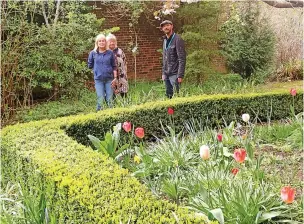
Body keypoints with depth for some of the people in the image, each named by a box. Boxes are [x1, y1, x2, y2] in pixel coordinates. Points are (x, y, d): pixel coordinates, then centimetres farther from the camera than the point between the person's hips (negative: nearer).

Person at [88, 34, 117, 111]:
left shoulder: (110, 53, 3)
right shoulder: (93, 53, 2)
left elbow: (114, 66, 6)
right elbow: (90, 65, 12)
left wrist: (115, 78, 0)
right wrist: (97, 68, 3)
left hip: (109, 79, 1)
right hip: (98, 79, 0)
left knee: (110, 99, 3)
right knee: (100, 99, -2)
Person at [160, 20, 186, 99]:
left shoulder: (177, 39, -9)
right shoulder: (165, 40, 15)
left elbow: (182, 59, -14)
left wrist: (180, 75, -19)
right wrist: (163, 73, 14)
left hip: (175, 74, -7)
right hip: (166, 74, 7)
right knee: (168, 96, 8)